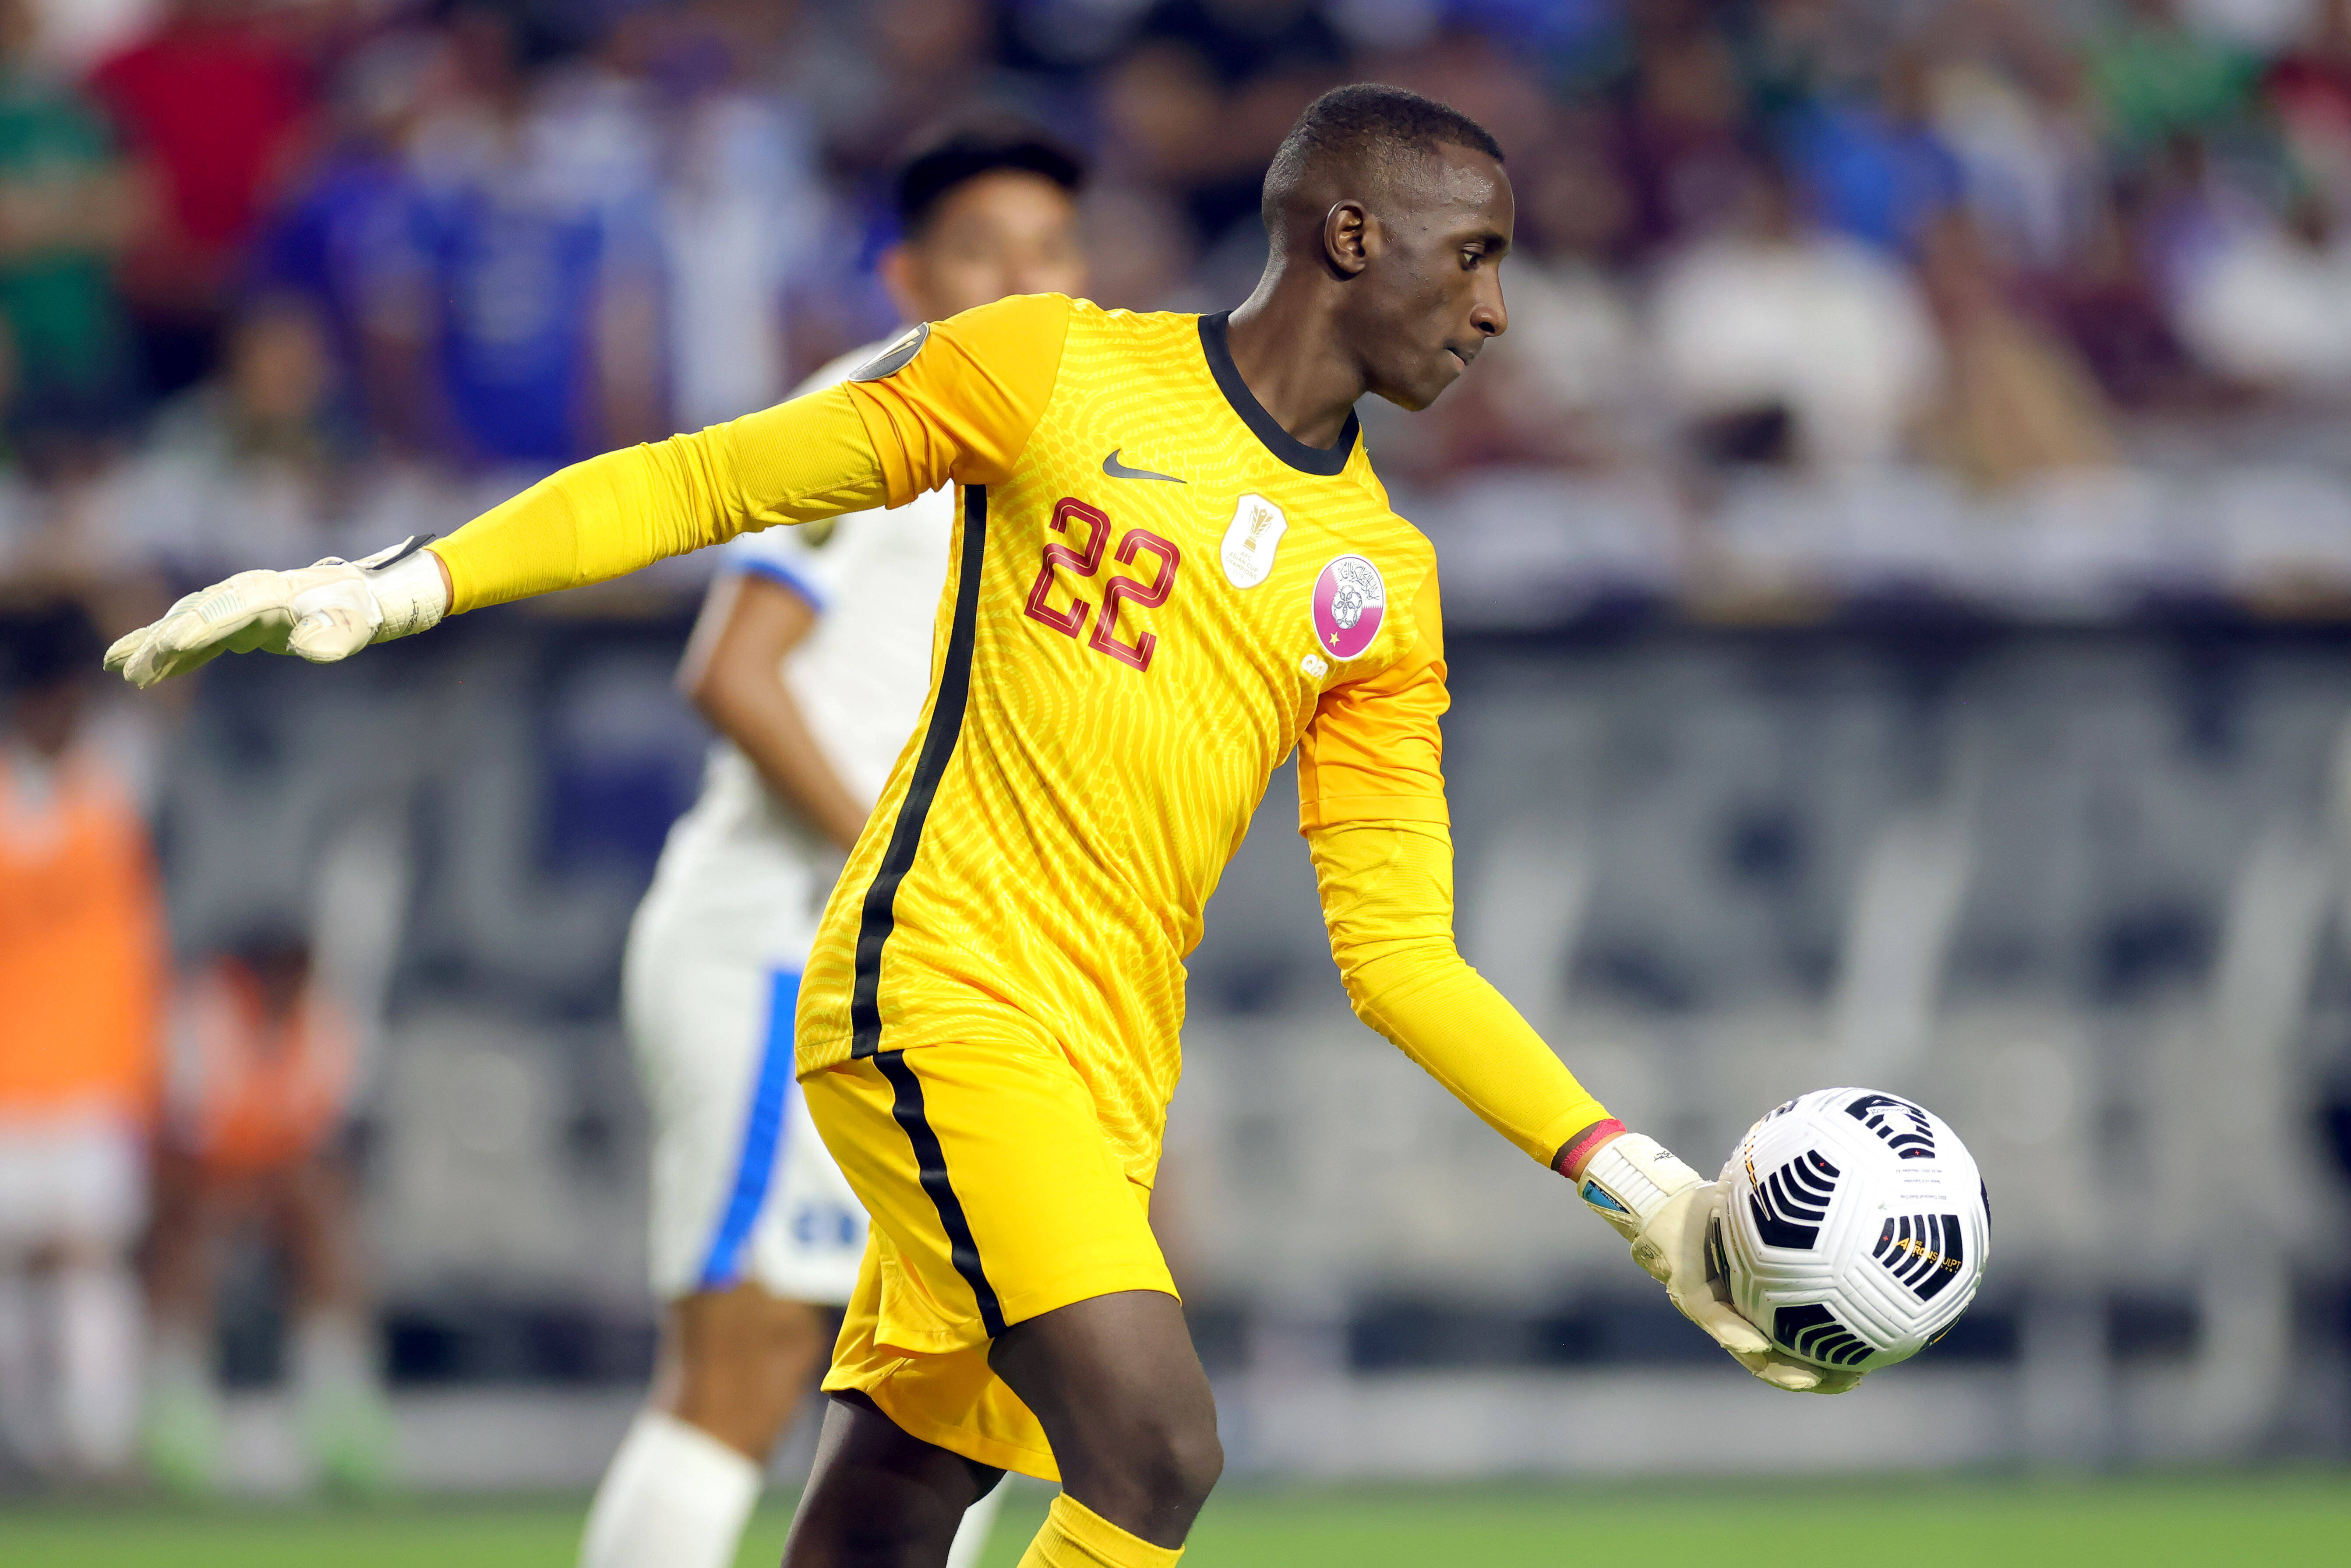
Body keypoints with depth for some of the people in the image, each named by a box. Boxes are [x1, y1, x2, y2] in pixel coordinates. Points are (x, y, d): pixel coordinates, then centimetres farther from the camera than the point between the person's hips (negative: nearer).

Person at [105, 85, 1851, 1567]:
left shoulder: (1383, 587, 14)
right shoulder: (1059, 371, 1)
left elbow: (1399, 952, 12)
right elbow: (710, 484, 4)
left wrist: (1640, 1183, 2)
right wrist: (399, 585, -5)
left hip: (1102, 1084, 6)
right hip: (936, 992, -6)